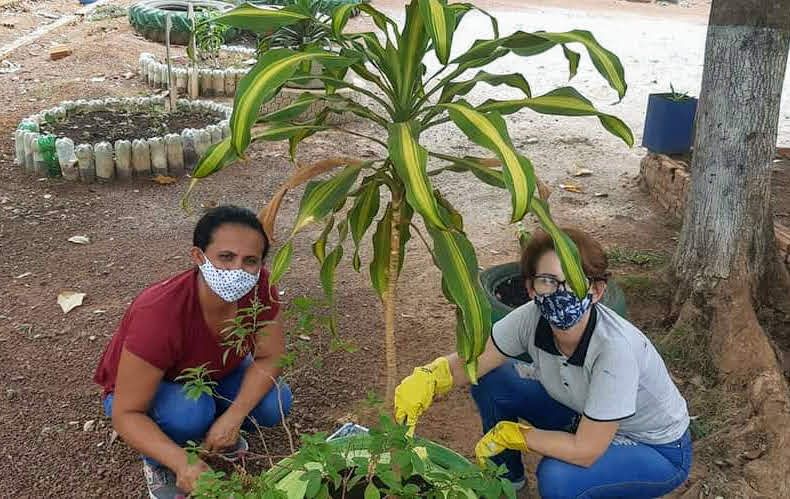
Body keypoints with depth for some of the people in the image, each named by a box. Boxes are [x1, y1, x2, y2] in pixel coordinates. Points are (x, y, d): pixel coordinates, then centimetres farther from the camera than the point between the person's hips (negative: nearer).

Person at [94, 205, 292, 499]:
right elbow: (126, 415, -34)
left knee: (275, 403, -20)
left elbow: (269, 357, -17)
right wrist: (183, 463, -49)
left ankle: (215, 428, 10)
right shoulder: (159, 315, -40)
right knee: (190, 410, -36)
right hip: (148, 393, -4)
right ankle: (158, 462, -2)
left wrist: (233, 417, -31)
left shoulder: (258, 286, -28)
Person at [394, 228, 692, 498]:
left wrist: (510, 434, -21)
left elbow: (584, 452, -32)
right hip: (585, 418, 6)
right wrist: (427, 378, -33)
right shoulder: (533, 318, -21)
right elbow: (472, 362, -12)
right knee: (490, 380, -8)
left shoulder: (614, 347, -37)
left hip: (658, 450, -5)